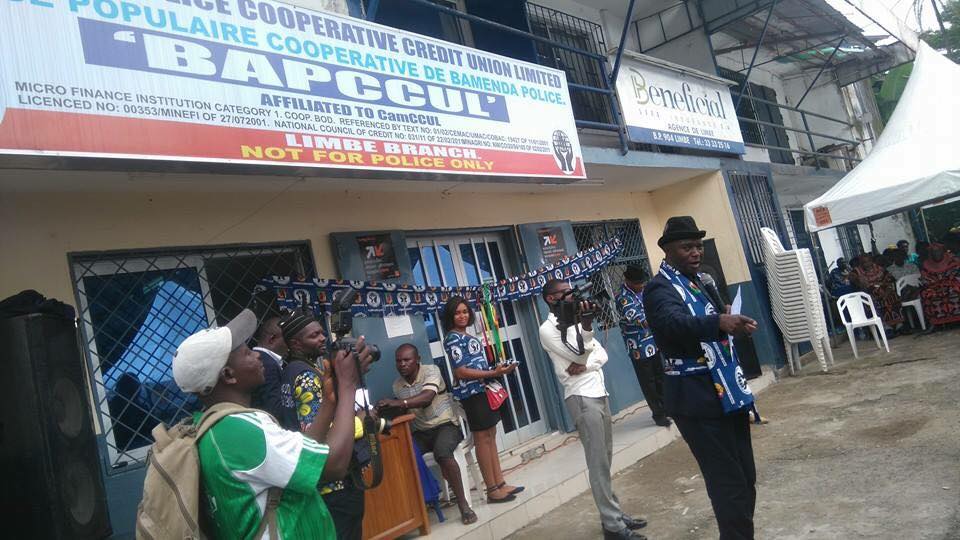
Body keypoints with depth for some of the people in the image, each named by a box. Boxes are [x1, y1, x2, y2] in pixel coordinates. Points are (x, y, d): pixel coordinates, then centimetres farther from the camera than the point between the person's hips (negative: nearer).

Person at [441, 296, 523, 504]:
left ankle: (500, 484, 17)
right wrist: (493, 373, -22)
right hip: (472, 393, -9)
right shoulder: (453, 338, -11)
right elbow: (461, 371, -18)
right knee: (482, 438, -4)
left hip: (483, 390, 9)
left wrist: (497, 370, 5)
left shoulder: (468, 337, 16)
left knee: (490, 436, 10)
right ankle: (493, 490, 3)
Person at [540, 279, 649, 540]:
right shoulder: (548, 329, -8)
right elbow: (579, 355, -19)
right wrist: (587, 325, -33)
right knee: (598, 463, -6)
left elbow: (602, 354, 9)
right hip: (582, 398, -8)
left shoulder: (575, 323, 17)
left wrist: (583, 366, -11)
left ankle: (615, 514, 21)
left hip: (599, 393, 8)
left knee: (605, 460, 13)